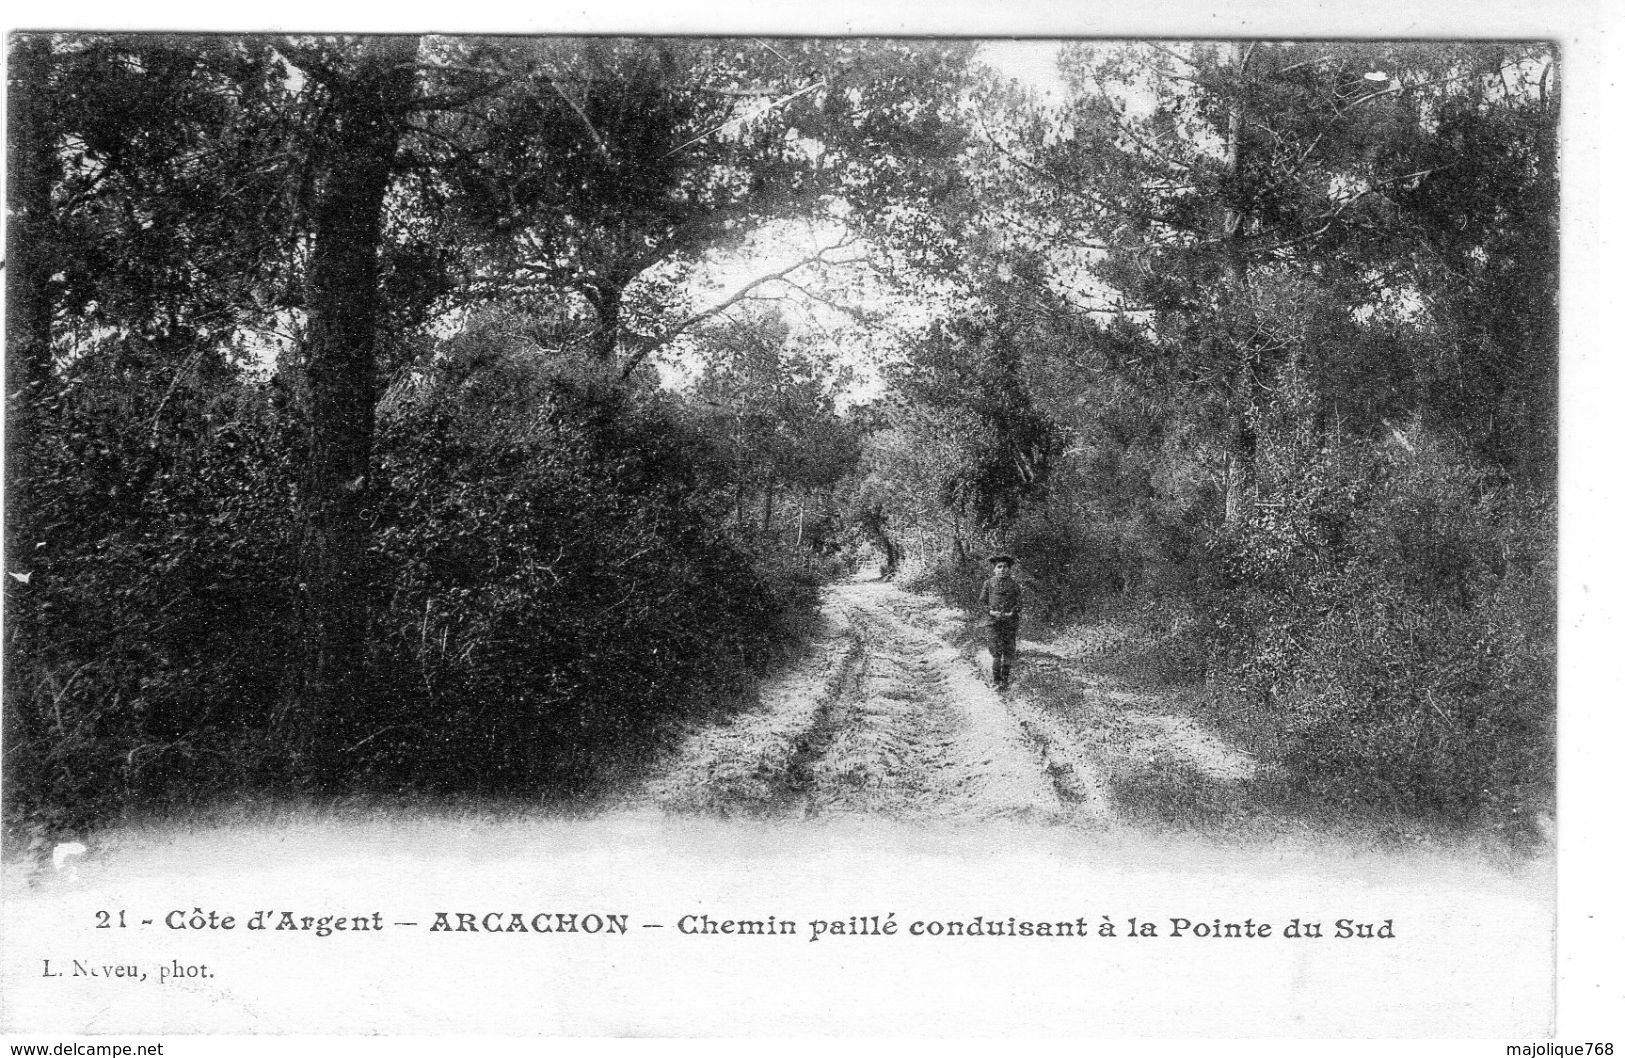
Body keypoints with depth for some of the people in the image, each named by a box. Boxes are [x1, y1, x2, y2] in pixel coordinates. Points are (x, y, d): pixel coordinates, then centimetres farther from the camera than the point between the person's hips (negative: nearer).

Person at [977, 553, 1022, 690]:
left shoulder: (1014, 584, 5)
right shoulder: (988, 583, 5)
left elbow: (1018, 603, 7)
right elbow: (982, 601, 8)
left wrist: (1012, 613, -10)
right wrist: (990, 611, -8)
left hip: (1010, 621, 1)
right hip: (993, 621, -1)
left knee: (1008, 651, 5)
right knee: (996, 650, -8)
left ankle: (1005, 679, 15)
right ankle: (996, 680, -3)